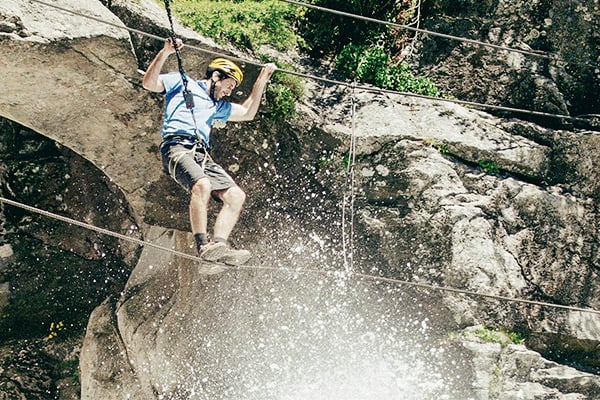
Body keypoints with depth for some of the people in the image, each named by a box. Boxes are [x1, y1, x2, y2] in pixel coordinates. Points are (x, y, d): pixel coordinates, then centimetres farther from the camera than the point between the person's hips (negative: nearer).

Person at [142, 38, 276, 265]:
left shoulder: (217, 106, 35)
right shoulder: (181, 82, 16)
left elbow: (248, 113, 36)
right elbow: (149, 83, 2)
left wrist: (262, 80, 34)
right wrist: (164, 53, -10)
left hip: (202, 155, 7)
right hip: (177, 146, -7)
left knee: (236, 195, -12)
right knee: (202, 185, -35)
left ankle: (219, 244, -21)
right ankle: (203, 245, -36)